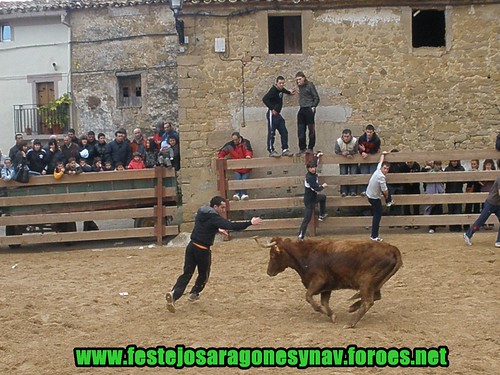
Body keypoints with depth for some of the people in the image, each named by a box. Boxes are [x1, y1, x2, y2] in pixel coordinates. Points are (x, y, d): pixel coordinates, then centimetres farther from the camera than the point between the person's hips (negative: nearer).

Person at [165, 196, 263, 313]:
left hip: (191, 246, 6)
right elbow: (232, 226, -23)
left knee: (187, 274, 2)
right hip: (203, 250, -6)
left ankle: (174, 294, -17)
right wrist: (250, 223, -20)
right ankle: (194, 293, 30)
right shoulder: (214, 218, -14)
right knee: (203, 275, 19)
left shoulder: (201, 214, 10)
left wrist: (217, 229, 31)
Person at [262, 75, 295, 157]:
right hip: (272, 114, -9)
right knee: (271, 133, -6)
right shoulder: (273, 90, -16)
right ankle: (271, 151, -3)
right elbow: (265, 99, -28)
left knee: (284, 132, 7)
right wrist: (272, 109, -25)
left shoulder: (280, 89, 12)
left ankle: (285, 150, 10)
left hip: (278, 114, 9)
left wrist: (289, 92, 27)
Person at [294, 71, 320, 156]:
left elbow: (316, 98, -6)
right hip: (302, 110, 7)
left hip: (309, 109, -7)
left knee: (311, 129, -1)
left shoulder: (310, 85, -5)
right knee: (300, 131, 6)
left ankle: (310, 148, 3)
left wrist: (313, 107, -12)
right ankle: (302, 148, 12)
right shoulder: (300, 86, 14)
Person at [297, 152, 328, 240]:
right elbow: (316, 189, -30)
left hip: (313, 197, 10)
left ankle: (322, 215, 42)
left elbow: (315, 163, 21)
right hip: (309, 200, -10)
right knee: (307, 219, -5)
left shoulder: (313, 173, -2)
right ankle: (300, 236, -2)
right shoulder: (310, 178, -29)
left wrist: (317, 156, 31)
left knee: (323, 197, 34)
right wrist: (323, 186, -10)